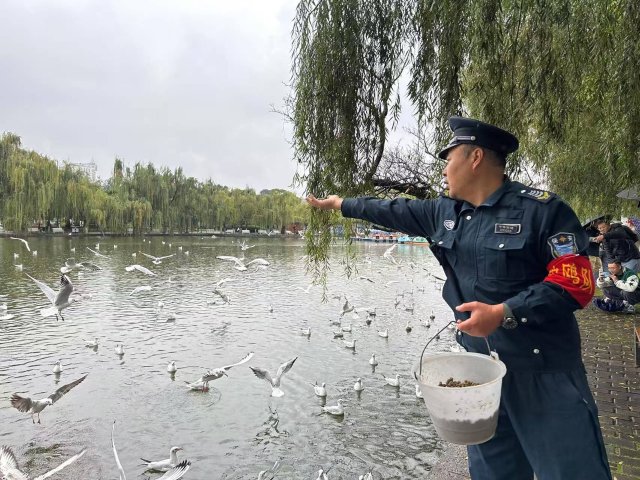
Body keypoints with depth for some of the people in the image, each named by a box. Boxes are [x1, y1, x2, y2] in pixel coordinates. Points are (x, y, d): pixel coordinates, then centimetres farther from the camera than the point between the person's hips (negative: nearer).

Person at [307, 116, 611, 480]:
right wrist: (342, 204, 27)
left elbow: (576, 281, -16)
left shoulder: (541, 209, -12)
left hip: (542, 369, -6)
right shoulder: (445, 212, 7)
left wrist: (503, 313, -23)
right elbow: (394, 212, 19)